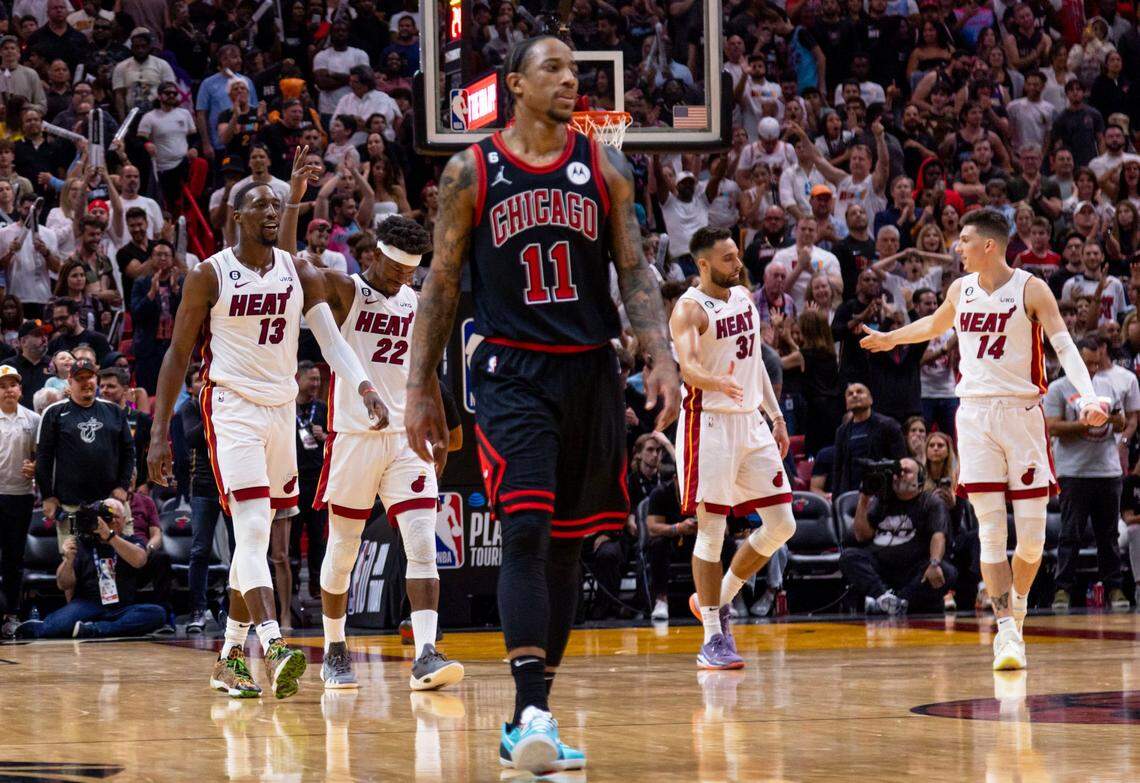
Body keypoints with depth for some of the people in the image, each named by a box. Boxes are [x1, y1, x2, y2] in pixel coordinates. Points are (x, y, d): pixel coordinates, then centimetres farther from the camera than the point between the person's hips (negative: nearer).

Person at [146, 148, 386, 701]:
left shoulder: (299, 273, 6)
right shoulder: (210, 276, -5)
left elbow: (331, 339, -1)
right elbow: (178, 355, -2)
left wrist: (365, 388, -19)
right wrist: (159, 435, -7)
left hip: (282, 409, 5)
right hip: (231, 409, -5)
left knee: (255, 538, 11)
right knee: (252, 531, -18)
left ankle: (230, 658, 20)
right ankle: (274, 651, -30)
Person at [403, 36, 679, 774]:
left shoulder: (603, 166, 6)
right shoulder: (471, 172, 1)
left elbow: (635, 270, 5)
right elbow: (441, 285, 5)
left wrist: (661, 358, -9)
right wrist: (420, 387, 2)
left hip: (590, 372, 3)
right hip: (513, 372, -3)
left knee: (567, 545, 7)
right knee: (527, 530, -18)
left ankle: (528, 720, 15)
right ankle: (532, 711, -24)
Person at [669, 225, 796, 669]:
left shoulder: (743, 297, 11)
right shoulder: (689, 309, -12)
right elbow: (688, 365, -29)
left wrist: (776, 416, 18)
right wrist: (717, 383, -50)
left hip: (751, 421, 8)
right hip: (709, 424, -7)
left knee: (781, 524, 5)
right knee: (711, 529, -6)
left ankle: (717, 600, 21)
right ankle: (713, 639, -1)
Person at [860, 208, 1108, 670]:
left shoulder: (1030, 289, -5)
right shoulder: (961, 290, 9)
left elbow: (1064, 345, -13)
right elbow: (935, 325, 31)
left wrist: (1087, 396, -27)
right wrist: (890, 339, 42)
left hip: (1022, 413, -3)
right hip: (975, 414, 3)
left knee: (1032, 535, -2)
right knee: (991, 532, -7)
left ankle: (1017, 608, 24)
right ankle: (1007, 632, -8)